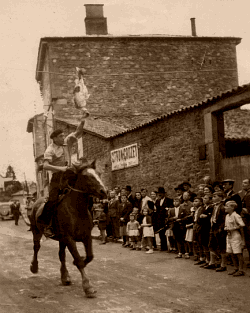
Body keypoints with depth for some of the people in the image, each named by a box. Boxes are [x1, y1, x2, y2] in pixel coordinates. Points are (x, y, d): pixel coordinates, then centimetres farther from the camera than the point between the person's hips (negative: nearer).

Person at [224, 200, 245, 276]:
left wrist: (233, 228, -16)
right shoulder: (227, 216, 12)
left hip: (236, 236, -9)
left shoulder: (236, 216, -14)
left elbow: (241, 226, -16)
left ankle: (241, 270, 4)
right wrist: (226, 228, -1)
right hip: (229, 236, 9)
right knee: (232, 254, 13)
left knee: (238, 254, -2)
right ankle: (236, 268, 25)